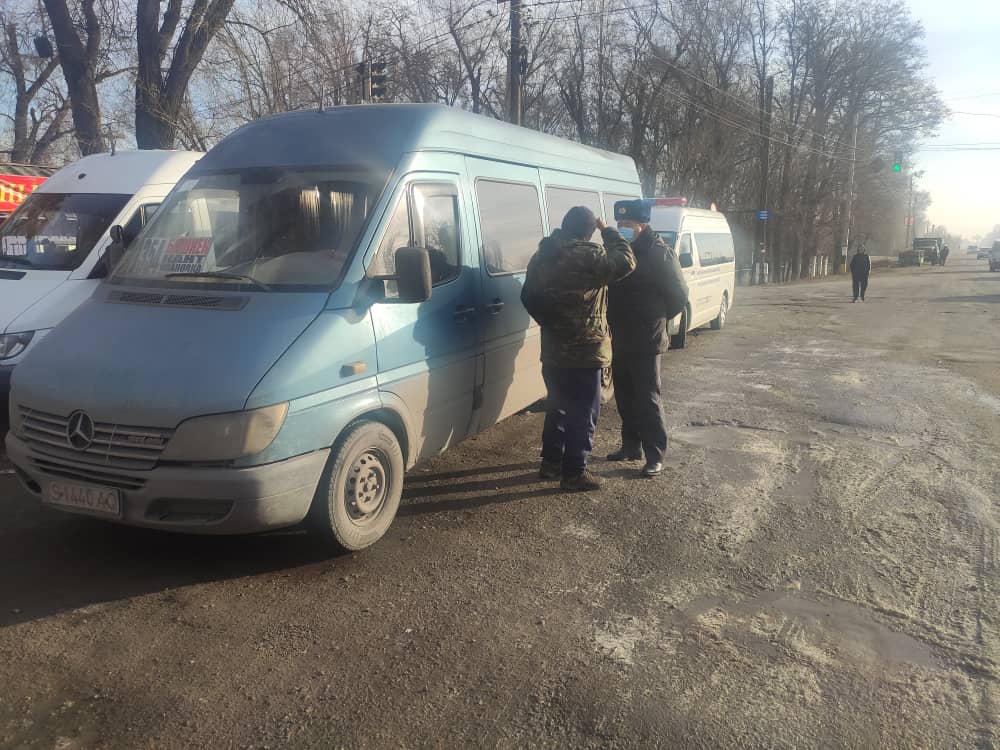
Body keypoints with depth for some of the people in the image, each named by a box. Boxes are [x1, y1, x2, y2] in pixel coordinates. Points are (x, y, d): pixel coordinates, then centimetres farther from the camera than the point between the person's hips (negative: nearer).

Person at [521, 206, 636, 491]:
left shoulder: (541, 256, 7)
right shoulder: (588, 257, -19)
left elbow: (528, 297, 14)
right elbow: (626, 262, -13)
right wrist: (608, 230, -3)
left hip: (552, 350, 8)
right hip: (584, 351, -8)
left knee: (557, 406, 20)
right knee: (583, 413, 2)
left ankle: (551, 461, 29)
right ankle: (574, 472, 6)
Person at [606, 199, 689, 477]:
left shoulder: (660, 254, -11)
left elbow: (679, 294, -7)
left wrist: (656, 319, 2)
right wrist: (617, 321, 9)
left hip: (646, 342, -7)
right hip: (619, 340, 7)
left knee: (647, 399, -4)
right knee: (625, 397, 14)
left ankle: (655, 455, 4)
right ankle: (631, 446, 27)